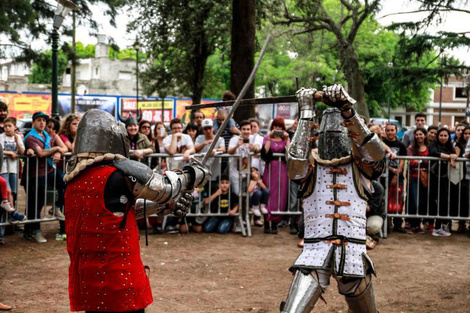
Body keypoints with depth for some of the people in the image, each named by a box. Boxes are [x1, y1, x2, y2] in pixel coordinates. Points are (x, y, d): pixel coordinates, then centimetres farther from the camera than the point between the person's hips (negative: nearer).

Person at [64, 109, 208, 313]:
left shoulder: (74, 180, 6)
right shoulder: (122, 172, -14)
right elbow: (166, 188, -1)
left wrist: (165, 205, 19)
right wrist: (194, 174, 17)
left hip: (85, 283, 7)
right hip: (118, 285, -7)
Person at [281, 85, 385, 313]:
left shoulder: (360, 166, 5)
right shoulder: (311, 165, 5)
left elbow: (376, 153, -16)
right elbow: (295, 160, -18)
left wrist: (347, 110, -26)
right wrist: (306, 113, -16)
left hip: (353, 256, 1)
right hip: (314, 256, -1)